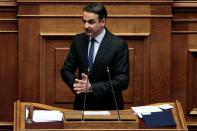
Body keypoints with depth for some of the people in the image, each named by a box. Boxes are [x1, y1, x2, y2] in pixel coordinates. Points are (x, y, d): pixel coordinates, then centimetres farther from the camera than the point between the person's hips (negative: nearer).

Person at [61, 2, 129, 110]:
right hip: (82, 104, 3)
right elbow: (66, 70, 9)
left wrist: (92, 87, -18)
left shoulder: (118, 44, -8)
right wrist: (77, 84, -11)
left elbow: (123, 81, -11)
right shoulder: (78, 40, 5)